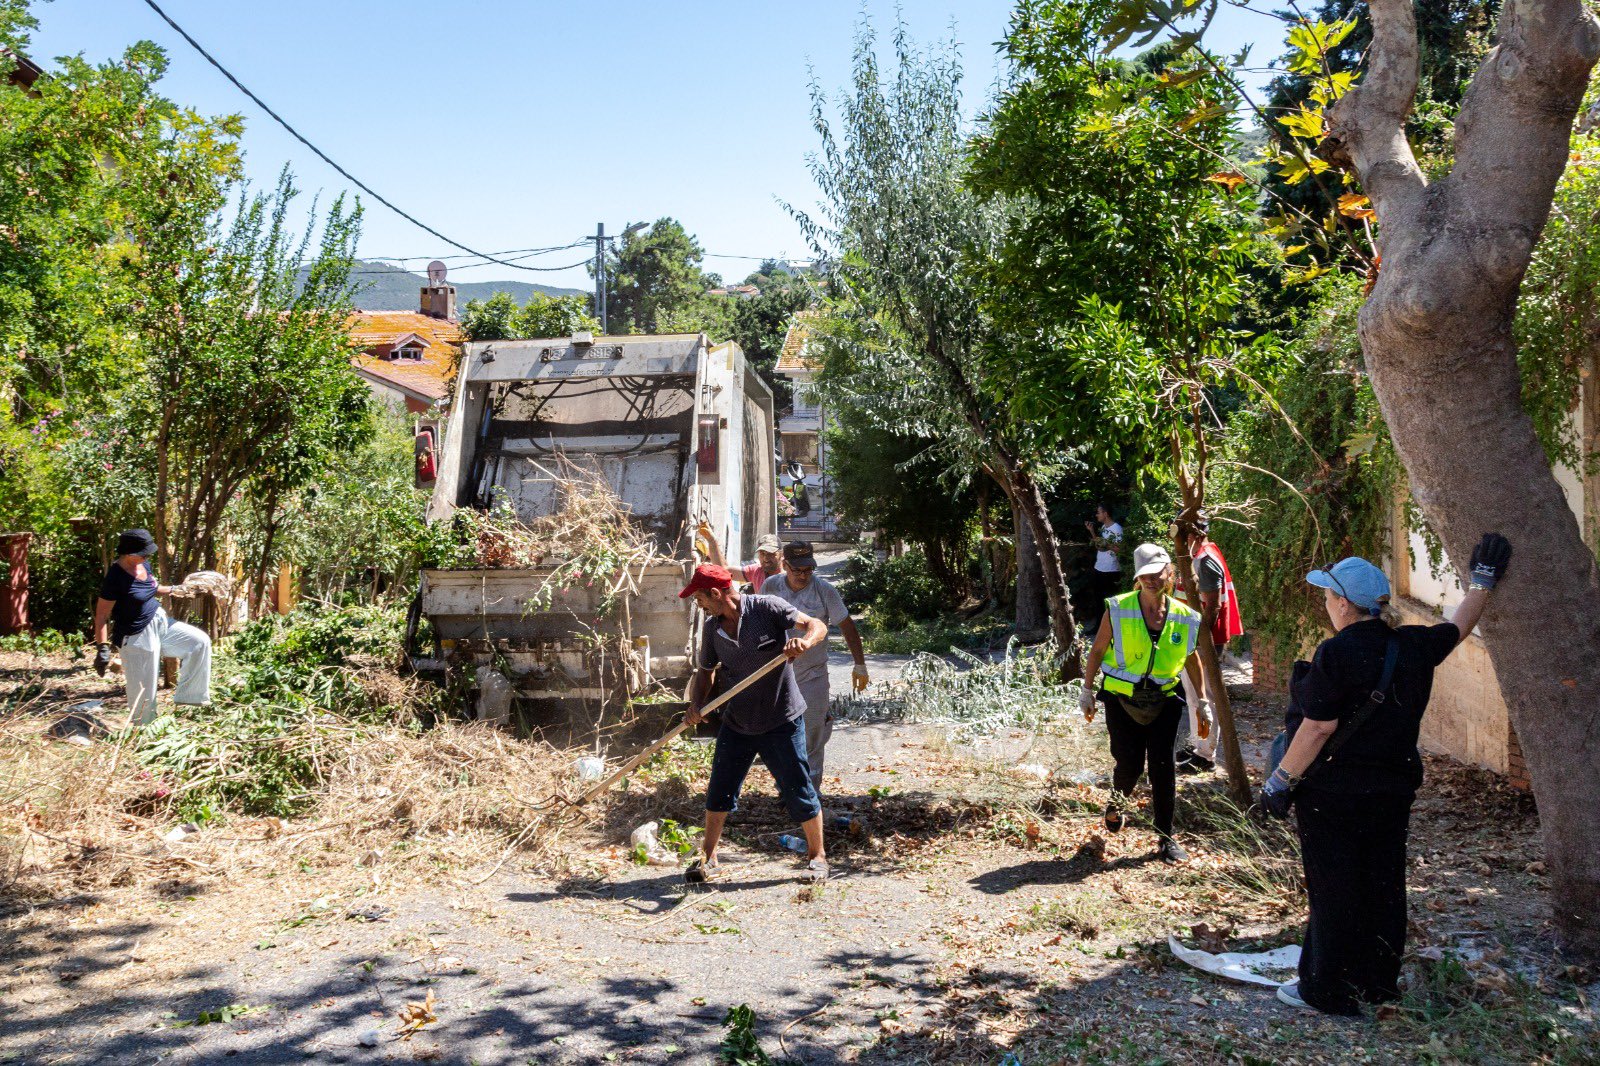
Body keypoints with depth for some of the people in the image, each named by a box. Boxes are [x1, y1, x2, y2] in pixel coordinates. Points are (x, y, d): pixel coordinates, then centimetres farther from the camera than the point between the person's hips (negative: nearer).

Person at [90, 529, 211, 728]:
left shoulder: (144, 566, -1)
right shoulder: (115, 578, -24)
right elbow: (101, 616, -21)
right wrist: (102, 648, -25)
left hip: (159, 621, 8)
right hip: (137, 636, -8)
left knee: (201, 641, 4)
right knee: (143, 693, 2)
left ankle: (187, 696, 10)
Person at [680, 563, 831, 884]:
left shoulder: (767, 607, -14)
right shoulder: (712, 628, 2)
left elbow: (817, 625, -20)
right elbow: (705, 672, 12)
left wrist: (804, 641, -43)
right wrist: (696, 704, -7)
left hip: (781, 721, -5)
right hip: (736, 722, 5)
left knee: (799, 791, 2)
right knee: (719, 792, 9)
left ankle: (817, 855, 21)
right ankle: (707, 857, 26)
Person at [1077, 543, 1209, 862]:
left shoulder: (1185, 618, -1)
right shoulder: (1117, 611, -9)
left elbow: (1191, 659, 13)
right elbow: (1097, 651, 1)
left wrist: (1202, 702, 14)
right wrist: (1087, 691, 1)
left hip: (1164, 701, 2)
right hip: (1122, 700, -2)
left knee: (1162, 768, -1)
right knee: (1130, 764, -2)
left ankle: (1166, 839, 12)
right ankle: (1116, 803, 33)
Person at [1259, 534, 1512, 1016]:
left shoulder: (1336, 654, -20)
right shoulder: (1413, 646, 1)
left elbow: (1318, 727, -21)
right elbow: (1457, 628, 21)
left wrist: (1280, 780, -14)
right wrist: (1483, 581, 35)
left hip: (1333, 793, -7)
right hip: (1393, 790, 7)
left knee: (1333, 891, 3)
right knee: (1384, 886, 16)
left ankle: (1329, 991, 13)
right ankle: (1379, 983, 29)